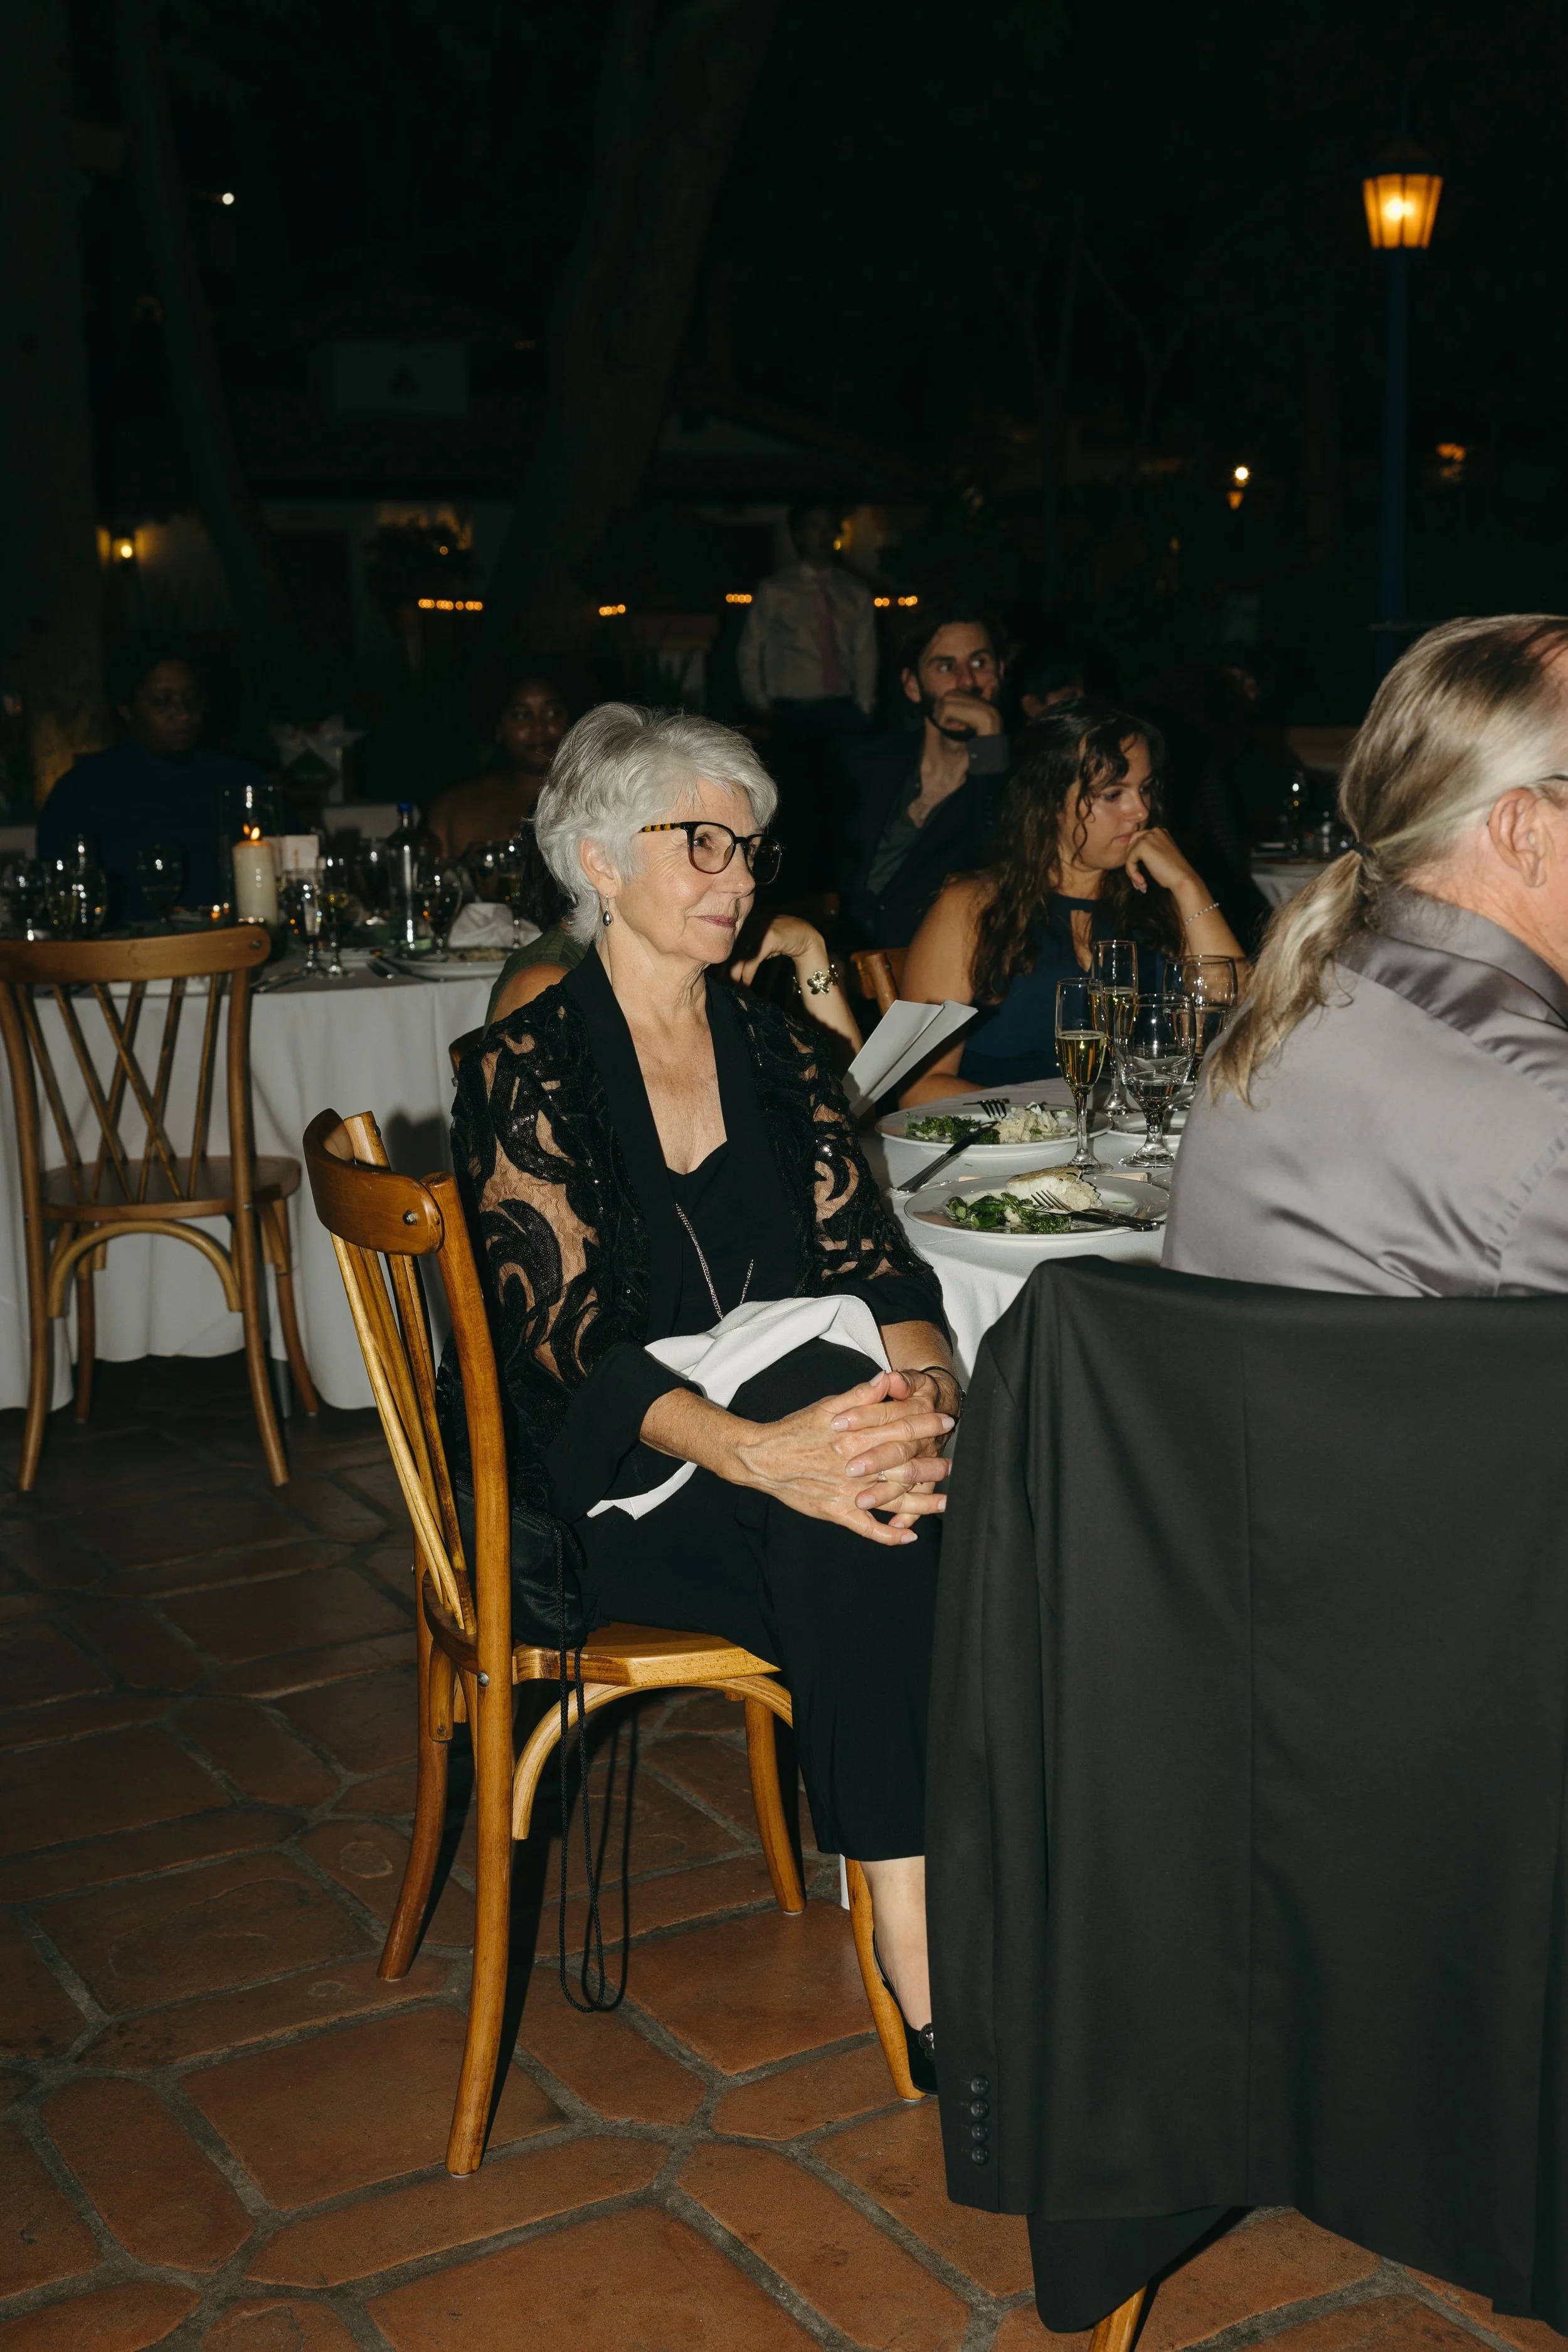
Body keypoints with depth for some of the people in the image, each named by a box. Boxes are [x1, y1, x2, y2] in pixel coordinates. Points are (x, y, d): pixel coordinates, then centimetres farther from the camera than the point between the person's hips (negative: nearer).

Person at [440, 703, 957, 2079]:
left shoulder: (775, 1052, 13)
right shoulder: (528, 1072, -4)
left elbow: (871, 1261, 3)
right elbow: (564, 1345, -16)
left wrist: (927, 1387, -22)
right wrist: (754, 1451, -34)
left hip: (794, 1436, 5)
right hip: (593, 1490, -4)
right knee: (855, 1541, -33)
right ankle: (929, 1972, -28)